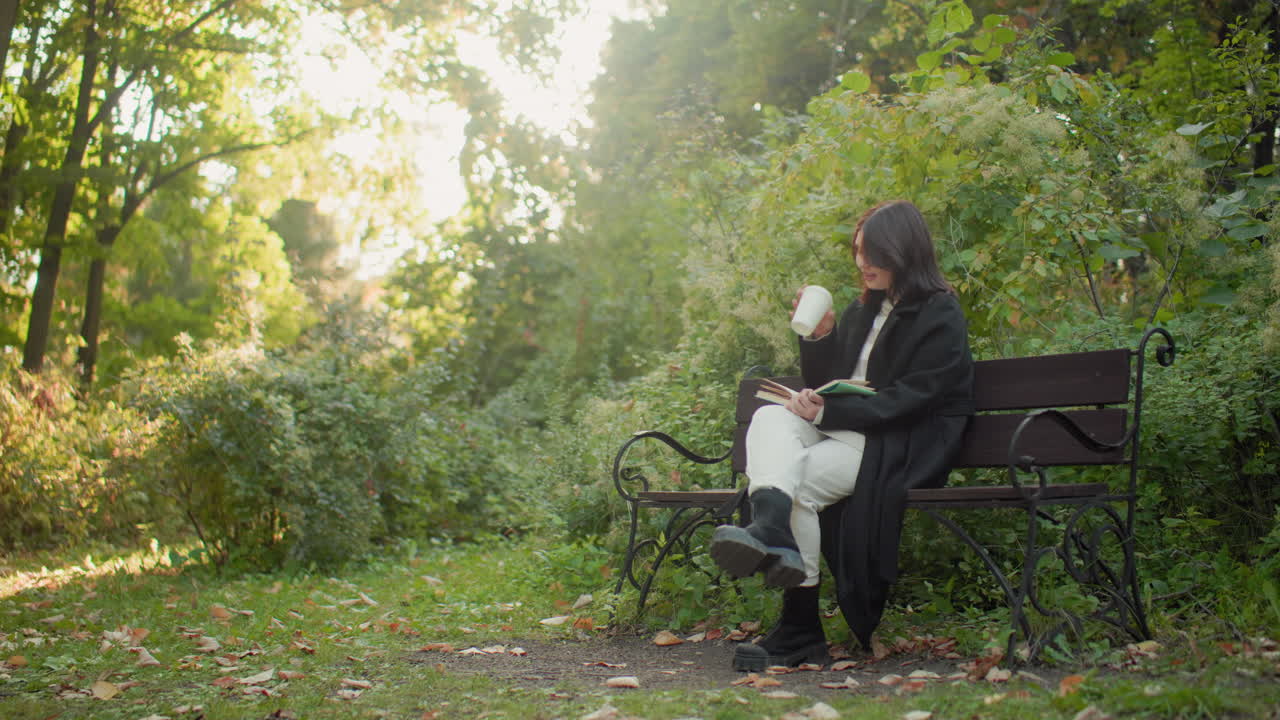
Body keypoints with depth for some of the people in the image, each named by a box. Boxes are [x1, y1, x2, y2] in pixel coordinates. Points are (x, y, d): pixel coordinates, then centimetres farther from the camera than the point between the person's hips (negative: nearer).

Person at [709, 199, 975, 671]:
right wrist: (820, 335, 3)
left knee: (800, 483, -29)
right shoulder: (864, 311, 22)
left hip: (899, 447, -7)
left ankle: (799, 632, -33)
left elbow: (913, 398, -14)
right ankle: (773, 535, -51)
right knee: (771, 418, -24)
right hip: (843, 429, 7)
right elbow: (824, 384, 22)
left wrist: (830, 412, -20)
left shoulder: (940, 315, -2)